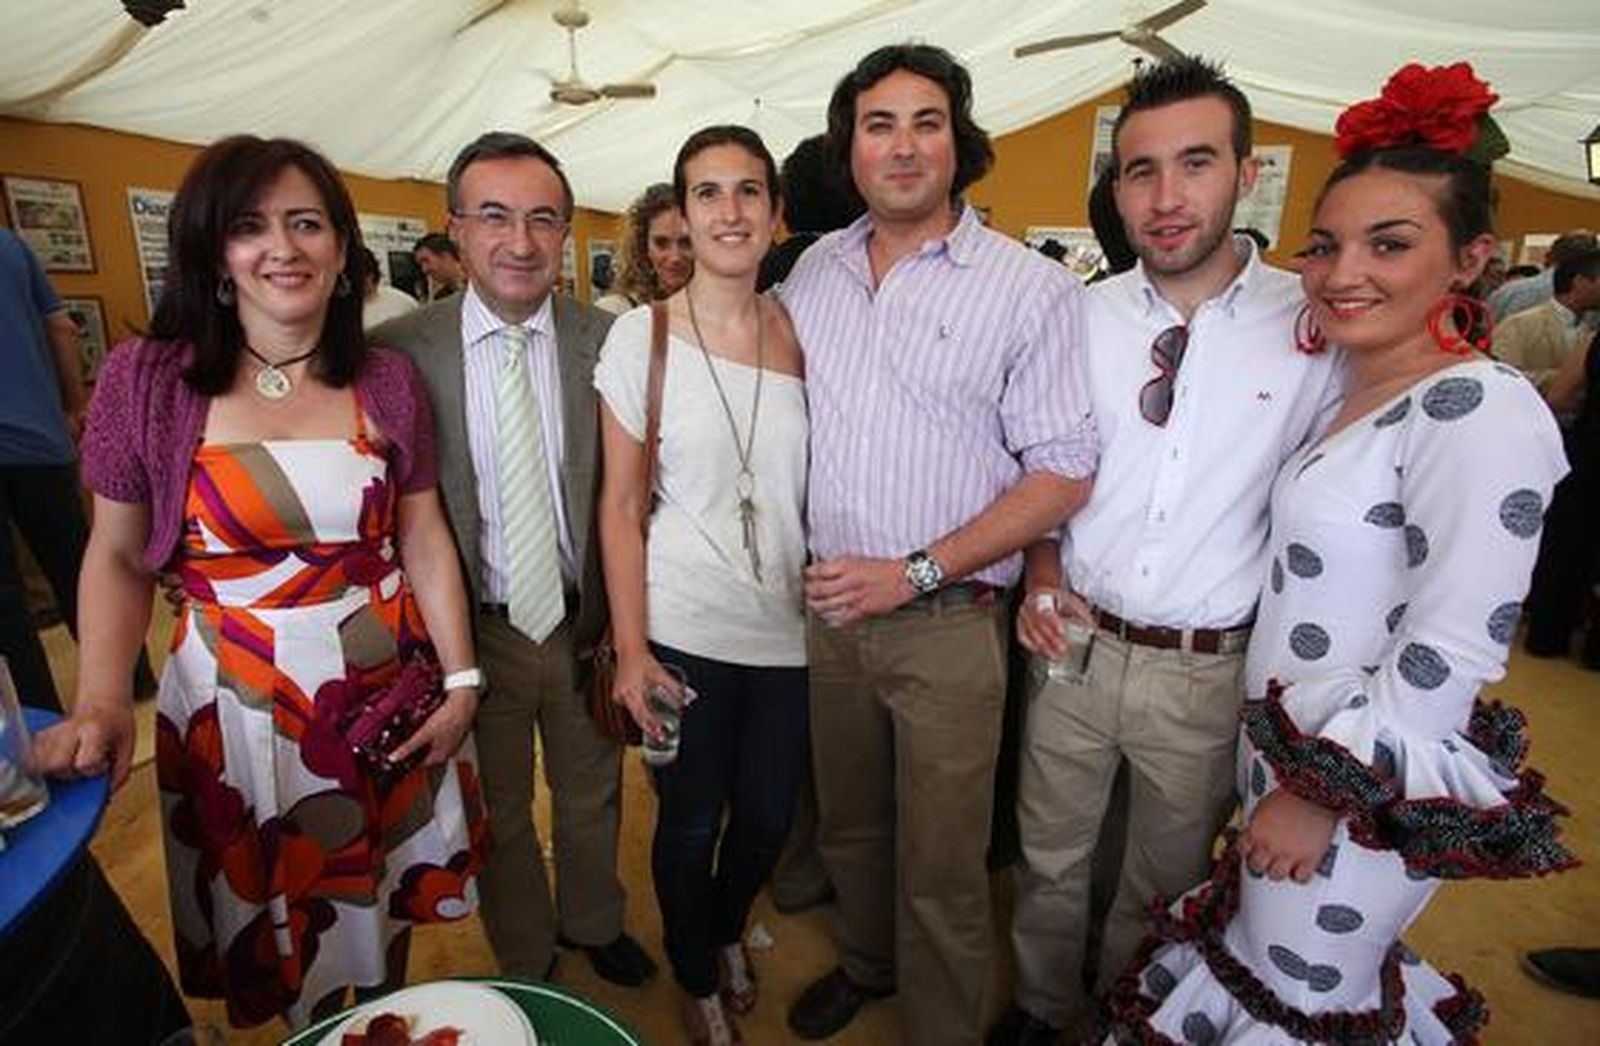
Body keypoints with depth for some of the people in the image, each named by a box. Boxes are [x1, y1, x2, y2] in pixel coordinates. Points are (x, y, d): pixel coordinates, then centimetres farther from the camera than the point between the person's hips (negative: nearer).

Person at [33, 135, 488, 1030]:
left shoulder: (390, 381, -2)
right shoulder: (148, 378, -5)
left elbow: (425, 540, 0)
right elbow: (117, 557, 1)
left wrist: (462, 679, -3)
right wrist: (102, 700, -13)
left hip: (386, 691, 1)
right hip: (236, 700, 0)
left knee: (384, 895, 20)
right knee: (272, 912, 19)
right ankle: (310, 1025, 49)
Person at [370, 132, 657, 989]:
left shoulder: (606, 341, -8)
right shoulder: (397, 351, -11)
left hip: (587, 620, 1)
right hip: (476, 629, 0)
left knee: (592, 798, 23)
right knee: (499, 813, 22)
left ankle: (593, 924, 54)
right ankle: (524, 963, 50)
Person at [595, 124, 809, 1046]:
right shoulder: (641, 336, -6)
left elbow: (820, 484, 8)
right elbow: (621, 506, -5)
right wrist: (630, 648, -8)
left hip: (791, 626, 3)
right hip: (684, 629, -2)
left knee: (768, 818, 17)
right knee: (692, 821, 12)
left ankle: (729, 931, 53)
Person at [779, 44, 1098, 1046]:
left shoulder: (1033, 287, -9)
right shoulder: (816, 269, 6)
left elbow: (1063, 473, -10)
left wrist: (916, 572, -18)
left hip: (948, 623, -4)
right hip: (831, 609, 5)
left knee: (942, 871, 10)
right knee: (849, 825, 23)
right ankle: (864, 965, 50)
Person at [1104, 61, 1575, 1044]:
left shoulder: (1479, 408, -21)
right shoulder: (1359, 395, 6)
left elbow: (1450, 653, -24)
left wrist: (1326, 794, -17)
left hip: (1369, 786, -8)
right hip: (1295, 751, 8)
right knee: (1263, 955, 25)